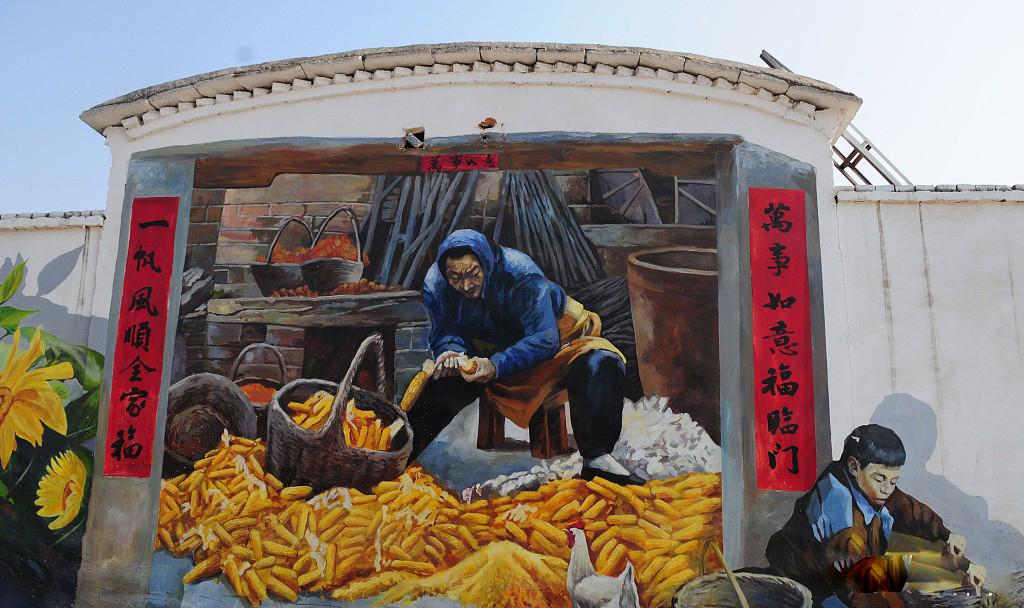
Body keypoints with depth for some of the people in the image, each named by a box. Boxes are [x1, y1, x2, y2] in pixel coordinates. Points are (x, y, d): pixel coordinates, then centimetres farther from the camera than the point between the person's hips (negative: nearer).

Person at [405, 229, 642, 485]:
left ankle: (596, 457, -28)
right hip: (486, 353, 3)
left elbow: (545, 339, -35)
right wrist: (452, 352, -37)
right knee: (444, 378, -21)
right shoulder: (435, 284, -19)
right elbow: (444, 334, -11)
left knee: (600, 363, -31)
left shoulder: (521, 272, -32)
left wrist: (496, 365, -47)